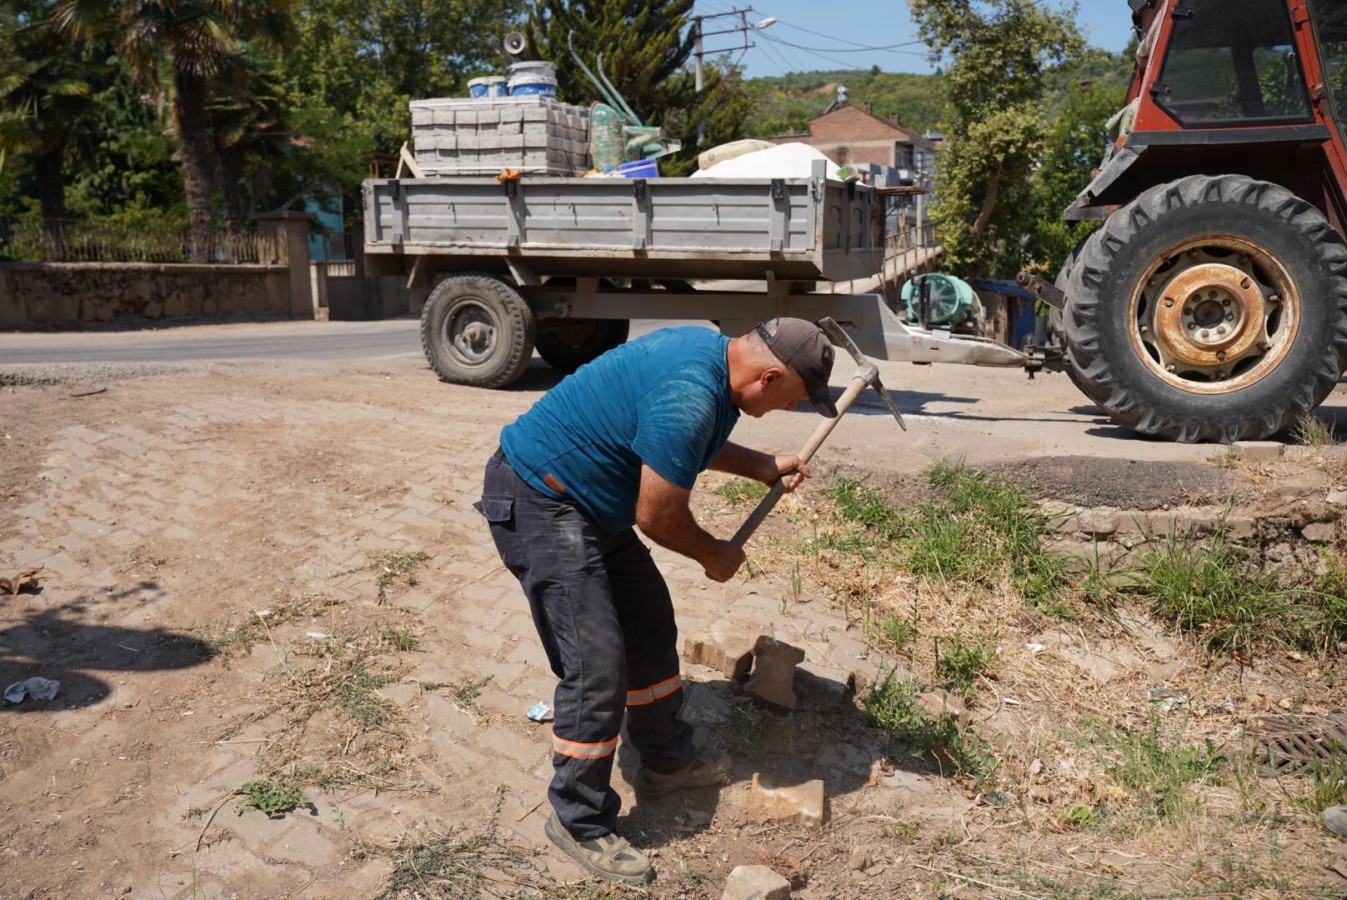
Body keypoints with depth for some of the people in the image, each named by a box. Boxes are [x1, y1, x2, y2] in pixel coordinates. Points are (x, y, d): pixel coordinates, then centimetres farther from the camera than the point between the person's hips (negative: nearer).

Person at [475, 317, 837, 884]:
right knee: (597, 665, -11)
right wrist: (715, 556, -3)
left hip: (590, 505, 11)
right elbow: (658, 516, -21)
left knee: (650, 624, 17)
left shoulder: (711, 351, 3)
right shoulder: (690, 397, -29)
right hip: (538, 504, -11)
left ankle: (665, 761, 34)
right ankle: (578, 821, 5)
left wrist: (763, 467, 15)